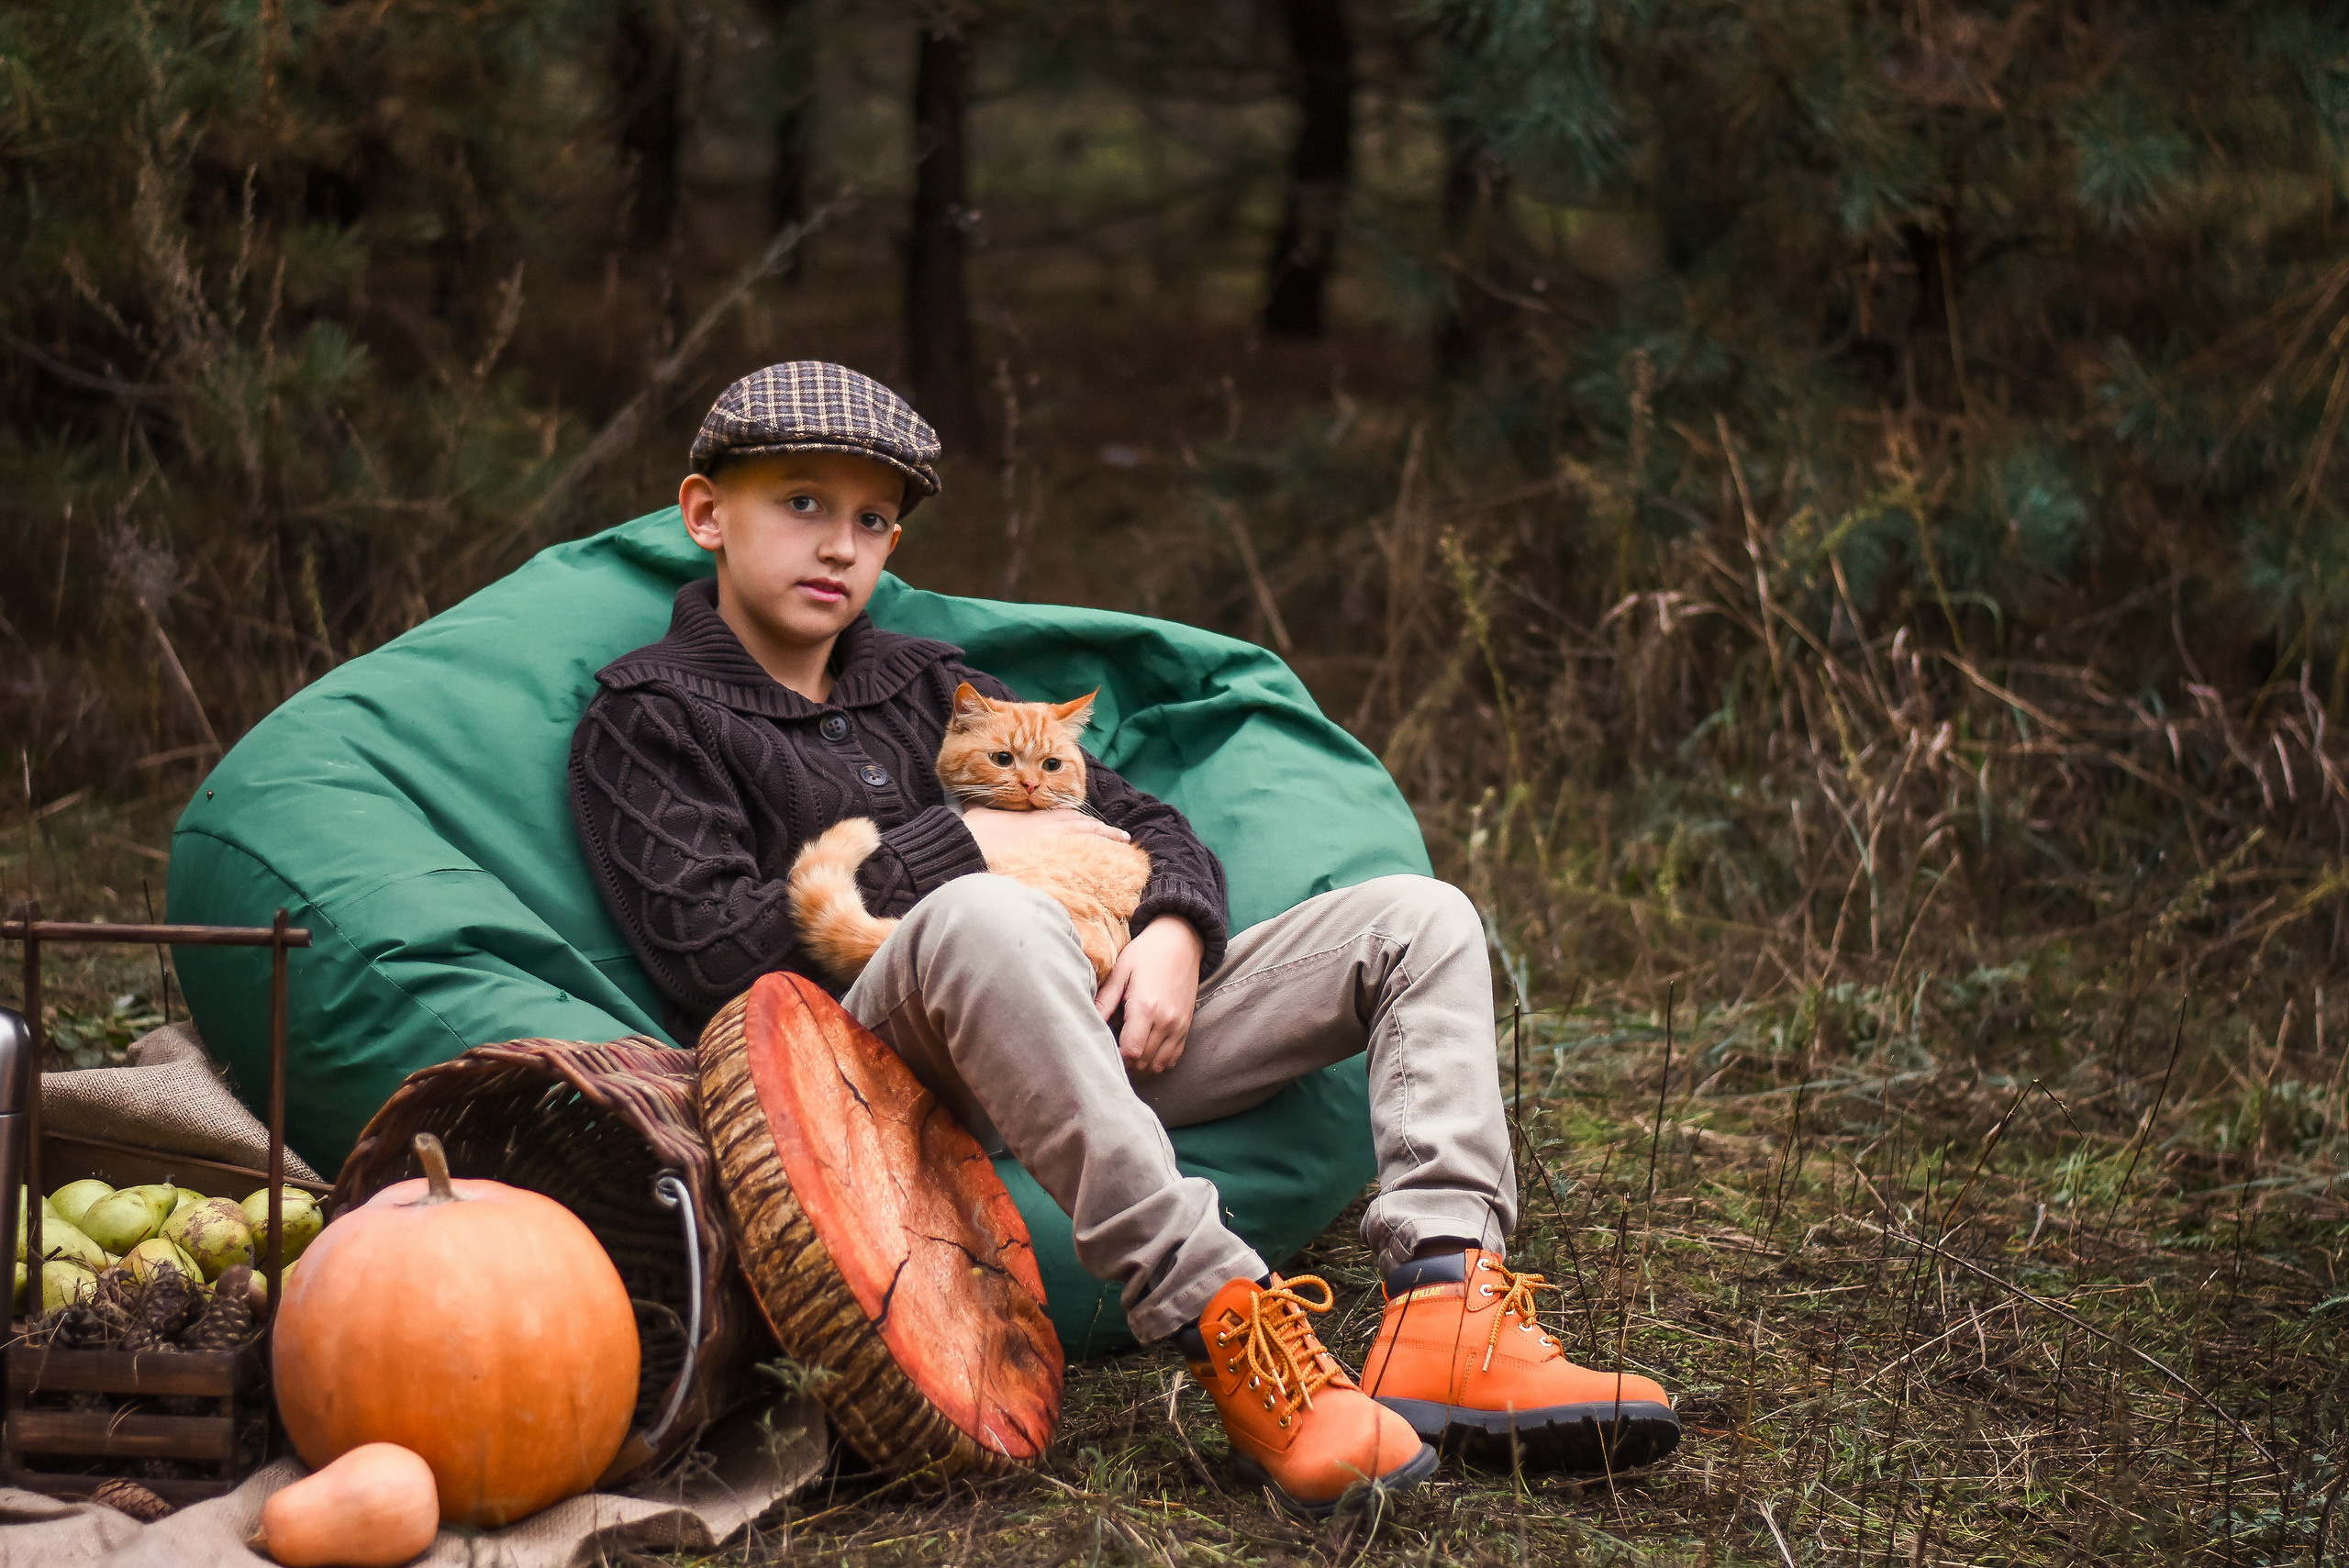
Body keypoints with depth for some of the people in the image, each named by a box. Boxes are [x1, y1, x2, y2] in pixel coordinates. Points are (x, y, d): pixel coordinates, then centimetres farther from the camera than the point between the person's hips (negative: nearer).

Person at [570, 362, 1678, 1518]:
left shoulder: (922, 685, 27)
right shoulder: (648, 718, 8)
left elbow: (1144, 825, 24)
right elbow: (708, 951, -8)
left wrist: (1175, 931, -1)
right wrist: (958, 843, -4)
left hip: (1089, 1032, 7)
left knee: (1419, 919, -5)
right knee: (982, 917, -41)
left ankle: (1442, 1313, -31)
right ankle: (1218, 1324, -47)